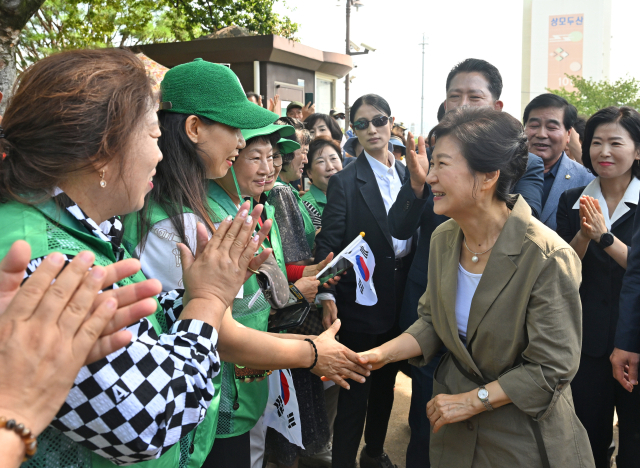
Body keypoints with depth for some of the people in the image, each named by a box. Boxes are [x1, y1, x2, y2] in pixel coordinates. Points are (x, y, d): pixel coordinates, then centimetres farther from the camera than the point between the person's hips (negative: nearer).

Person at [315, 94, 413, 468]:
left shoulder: (407, 174, 5)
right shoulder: (345, 181, -10)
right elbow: (328, 244, -14)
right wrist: (328, 298, -22)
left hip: (401, 302, 6)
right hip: (361, 301, -6)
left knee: (386, 382, 21)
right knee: (355, 391, 5)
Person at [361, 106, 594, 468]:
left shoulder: (547, 258, -26)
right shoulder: (443, 238, -6)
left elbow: (552, 369, -21)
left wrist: (472, 400, -17)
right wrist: (384, 353, -12)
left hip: (523, 433, -5)